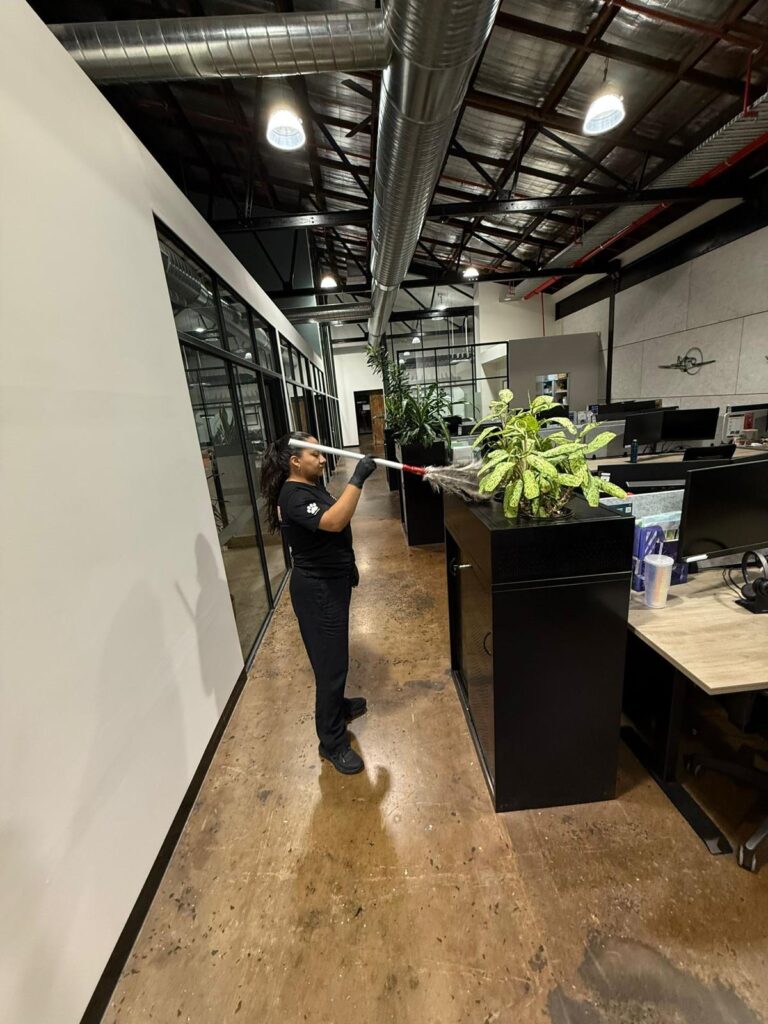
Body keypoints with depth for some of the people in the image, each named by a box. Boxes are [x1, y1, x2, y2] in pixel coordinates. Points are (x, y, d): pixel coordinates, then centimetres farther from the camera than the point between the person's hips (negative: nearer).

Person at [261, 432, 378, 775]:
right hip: (317, 589, -10)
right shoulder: (293, 496, -24)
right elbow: (334, 522, -41)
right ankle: (332, 742, 21)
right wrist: (357, 479, -39)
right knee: (330, 662, 2)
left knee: (335, 655, 26)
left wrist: (348, 564, 22)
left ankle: (337, 705, 48)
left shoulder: (312, 485, 8)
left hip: (331, 580, 10)